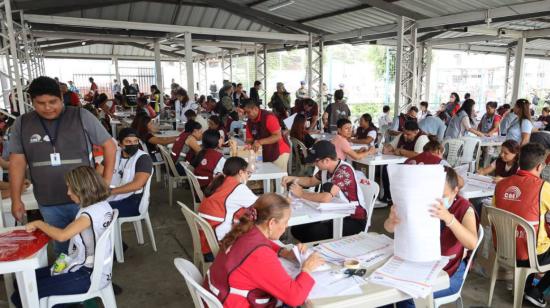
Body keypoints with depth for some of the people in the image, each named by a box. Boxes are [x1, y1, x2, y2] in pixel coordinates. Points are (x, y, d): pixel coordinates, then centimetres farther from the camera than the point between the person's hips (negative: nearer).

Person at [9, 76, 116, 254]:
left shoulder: (81, 117, -8)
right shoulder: (22, 124, 2)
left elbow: (109, 145, -4)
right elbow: (17, 161, 5)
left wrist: (106, 181, -9)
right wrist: (16, 199, 2)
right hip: (48, 203, 3)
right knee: (61, 246, 19)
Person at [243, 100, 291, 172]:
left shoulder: (268, 117, -18)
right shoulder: (249, 122, 3)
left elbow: (278, 136, -23)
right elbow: (249, 139, 7)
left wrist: (260, 142, -29)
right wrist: (248, 145, -17)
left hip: (279, 152, -6)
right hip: (265, 154, 6)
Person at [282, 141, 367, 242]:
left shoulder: (344, 170, -25)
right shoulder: (326, 168, 1)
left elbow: (326, 198, -36)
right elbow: (311, 181, 22)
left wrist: (301, 194, -20)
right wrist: (294, 179, 3)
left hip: (354, 219, -8)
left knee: (314, 232, -29)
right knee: (297, 229, -6)